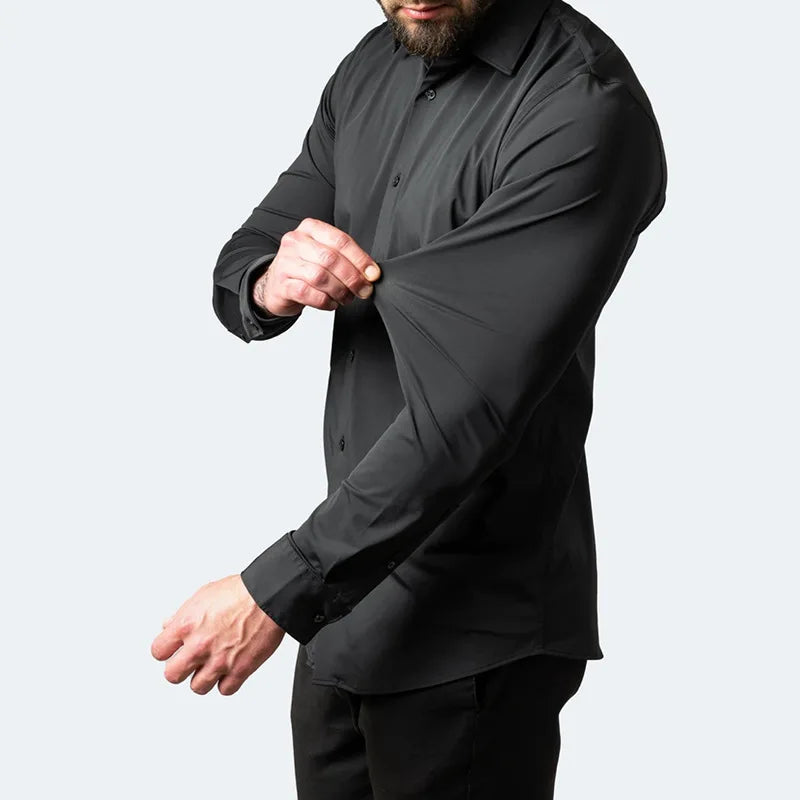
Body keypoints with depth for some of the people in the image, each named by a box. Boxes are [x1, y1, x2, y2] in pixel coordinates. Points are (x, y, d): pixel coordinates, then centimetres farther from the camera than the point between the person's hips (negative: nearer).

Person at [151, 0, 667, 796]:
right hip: (346, 586, 7)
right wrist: (272, 284, -16)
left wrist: (276, 591, -24)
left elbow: (467, 415, -26)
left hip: (469, 636, -7)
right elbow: (240, 265, 8)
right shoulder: (373, 66, 4)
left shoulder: (583, 109, -21)